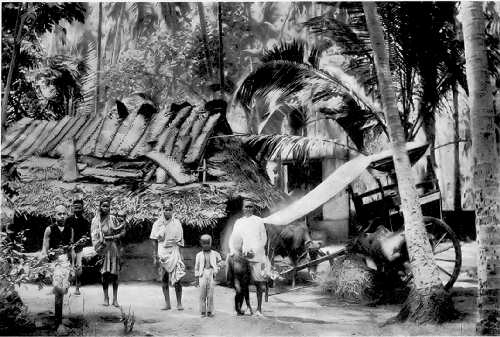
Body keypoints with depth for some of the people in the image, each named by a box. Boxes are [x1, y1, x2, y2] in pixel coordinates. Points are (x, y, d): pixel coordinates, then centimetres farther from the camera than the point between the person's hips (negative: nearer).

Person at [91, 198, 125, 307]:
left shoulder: (113, 219, 6)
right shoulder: (96, 220, 4)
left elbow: (122, 233, 6)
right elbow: (95, 236, -2)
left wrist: (112, 237, -11)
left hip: (113, 248, 1)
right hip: (103, 249, -1)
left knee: (115, 273, -2)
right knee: (105, 273, -3)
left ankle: (115, 298, 1)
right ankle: (106, 297, 6)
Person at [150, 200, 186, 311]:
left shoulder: (176, 223, 4)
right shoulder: (157, 224, 4)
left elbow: (180, 241, 5)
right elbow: (154, 241, 4)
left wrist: (180, 255, -1)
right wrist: (155, 256, -1)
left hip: (174, 251, -1)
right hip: (162, 253, 1)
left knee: (177, 279, -8)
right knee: (164, 279, 4)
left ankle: (179, 303, 0)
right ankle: (167, 303, 10)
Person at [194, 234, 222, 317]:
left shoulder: (215, 254, 9)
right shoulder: (199, 255, 8)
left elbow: (219, 262, 25)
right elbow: (196, 267, 10)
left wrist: (216, 269, 10)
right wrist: (197, 278, 6)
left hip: (211, 275, 0)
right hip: (202, 275, 0)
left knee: (210, 295, -2)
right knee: (202, 294, -2)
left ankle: (209, 311, 4)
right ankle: (203, 311, 4)